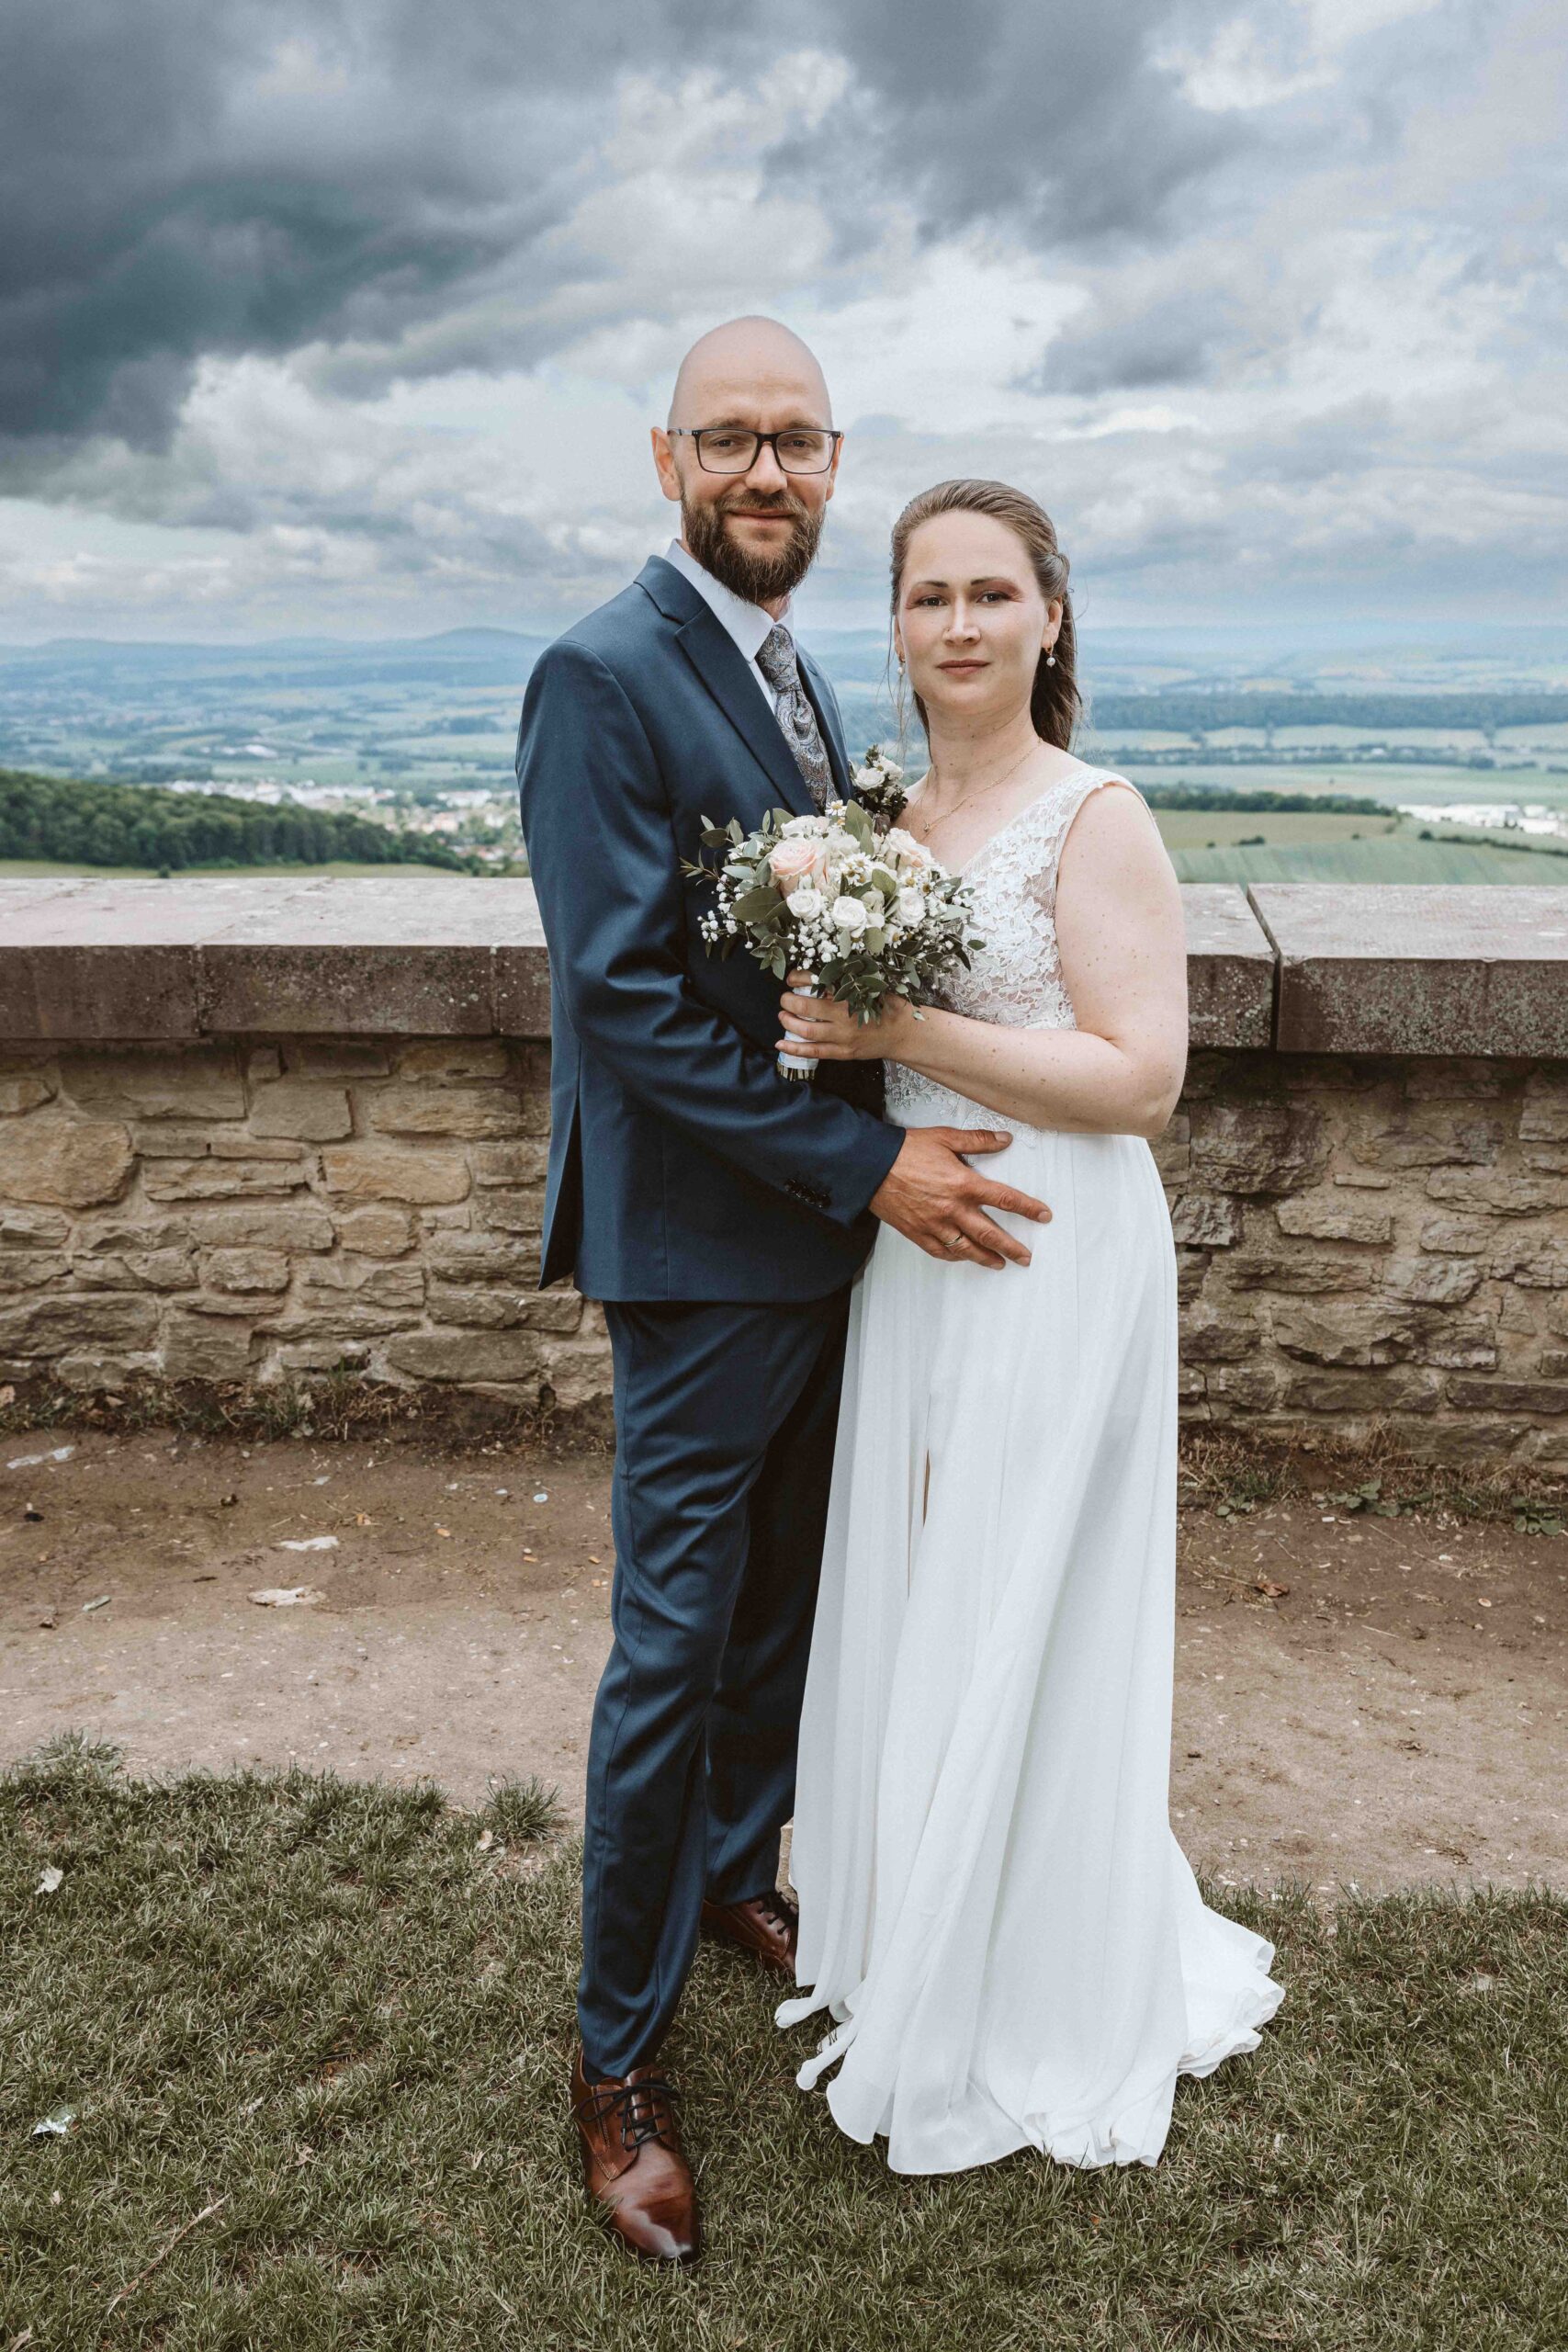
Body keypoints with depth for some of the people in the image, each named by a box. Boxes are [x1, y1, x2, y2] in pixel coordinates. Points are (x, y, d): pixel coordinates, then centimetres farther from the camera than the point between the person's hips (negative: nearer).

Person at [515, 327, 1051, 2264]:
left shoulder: (798, 678, 13)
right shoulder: (604, 675, -15)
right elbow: (627, 993, -22)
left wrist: (874, 1164, 5)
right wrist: (868, 1162, -22)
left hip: (824, 1233, 9)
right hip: (702, 1251, -8)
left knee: (784, 1606, 20)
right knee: (675, 1648, 1)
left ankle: (733, 1876, 43)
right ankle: (618, 2053, 20)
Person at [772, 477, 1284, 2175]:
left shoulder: (1097, 820, -11)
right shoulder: (893, 815, 11)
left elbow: (1140, 1077, -17)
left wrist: (899, 1034, -21)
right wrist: (837, 1029, -3)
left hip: (1053, 1260, -7)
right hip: (912, 1254, 7)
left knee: (1018, 1629, 4)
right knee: (905, 1611, 15)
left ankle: (1036, 2021, 27)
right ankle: (908, 1952, 37)